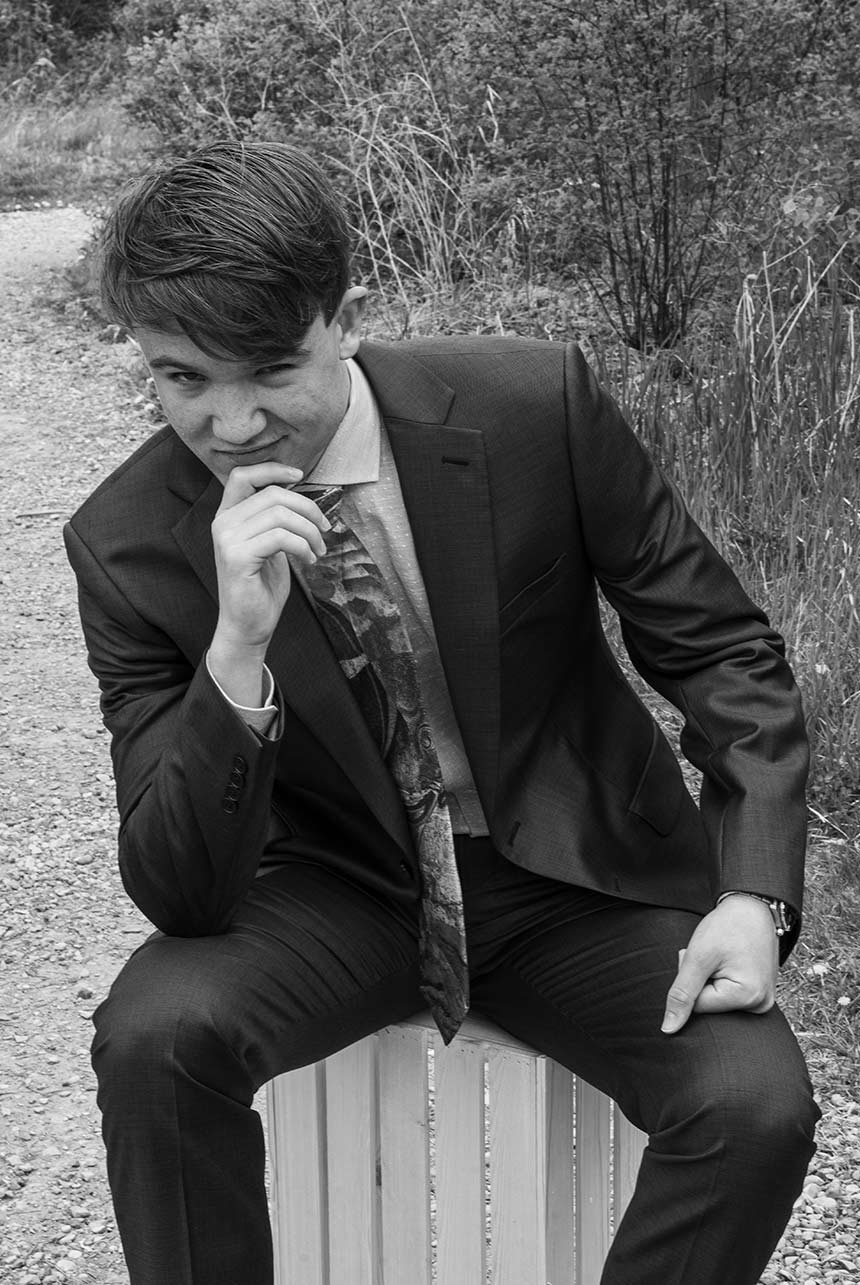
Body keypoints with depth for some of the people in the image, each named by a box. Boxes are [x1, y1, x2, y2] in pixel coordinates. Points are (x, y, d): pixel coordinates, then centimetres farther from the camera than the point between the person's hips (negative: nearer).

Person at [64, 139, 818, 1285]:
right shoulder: (130, 544, -15)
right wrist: (237, 649, -34)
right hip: (339, 889, 0)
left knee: (756, 1103, -24)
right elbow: (179, 896, -18)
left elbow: (722, 647, -6)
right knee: (152, 1033, -28)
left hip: (573, 869, 0)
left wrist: (753, 893, -18)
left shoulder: (536, 408, -18)